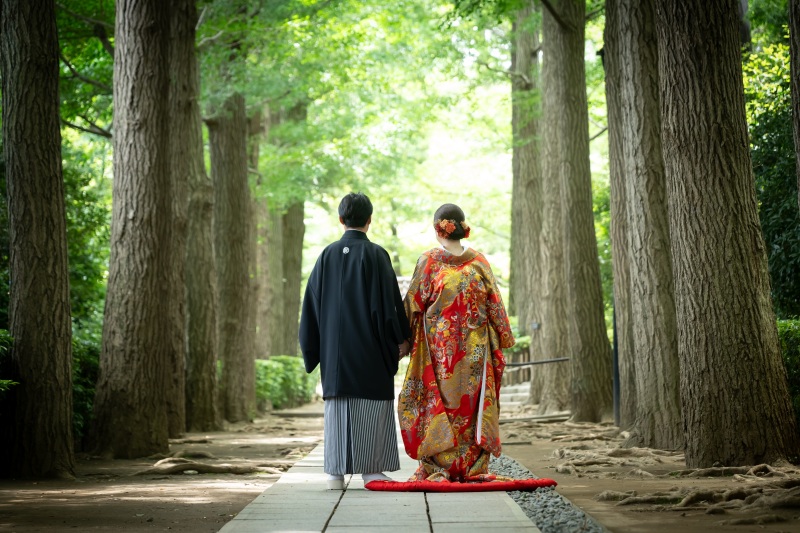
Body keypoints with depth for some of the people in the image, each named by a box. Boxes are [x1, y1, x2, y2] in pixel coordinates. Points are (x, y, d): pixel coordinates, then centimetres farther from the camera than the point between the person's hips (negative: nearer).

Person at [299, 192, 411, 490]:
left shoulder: (328, 255, 4)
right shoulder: (375, 255, -7)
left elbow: (312, 304, 7)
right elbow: (390, 301, -9)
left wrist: (312, 348, 14)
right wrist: (399, 340, 1)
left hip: (334, 348, 4)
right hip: (370, 349, -4)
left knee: (337, 404, 6)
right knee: (372, 405, 2)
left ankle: (336, 471, 5)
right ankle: (370, 468, 2)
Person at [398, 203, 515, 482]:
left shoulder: (428, 261, -5)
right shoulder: (479, 262, 2)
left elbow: (413, 305, -1)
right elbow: (495, 304, 4)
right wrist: (504, 339, 12)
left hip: (438, 350, -2)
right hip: (474, 350, 2)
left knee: (439, 404, 3)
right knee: (473, 405, 6)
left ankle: (438, 467, 2)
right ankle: (473, 468, 7)